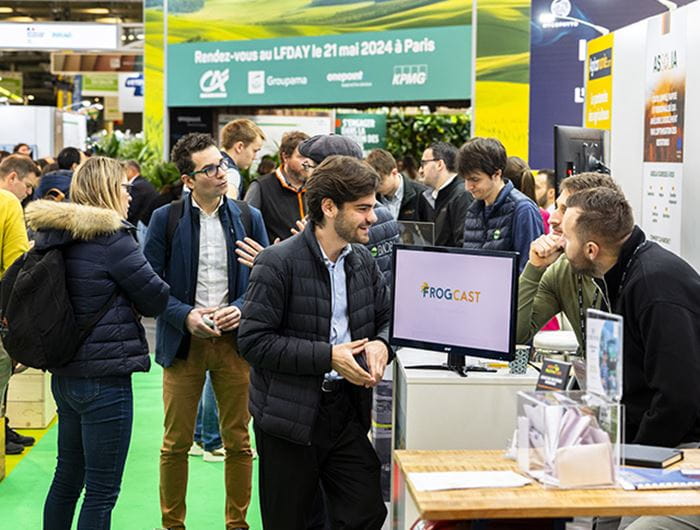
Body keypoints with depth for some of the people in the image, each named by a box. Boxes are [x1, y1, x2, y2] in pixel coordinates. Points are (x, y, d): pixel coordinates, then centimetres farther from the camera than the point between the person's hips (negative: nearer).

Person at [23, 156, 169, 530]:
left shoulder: (53, 236, 8)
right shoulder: (111, 238, -16)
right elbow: (155, 299, -11)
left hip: (64, 375, 8)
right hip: (105, 378, -8)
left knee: (67, 477, 20)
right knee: (102, 491, -1)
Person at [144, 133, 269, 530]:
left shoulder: (249, 217, 5)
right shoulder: (166, 219, -1)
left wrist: (241, 308, -11)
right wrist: (185, 315, -15)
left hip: (236, 339, 2)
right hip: (184, 341, -1)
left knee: (239, 441, 8)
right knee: (176, 443, 5)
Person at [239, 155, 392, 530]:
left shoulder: (363, 260, 6)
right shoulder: (278, 263, -15)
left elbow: (385, 319, 18)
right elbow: (254, 341, -17)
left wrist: (380, 344, -6)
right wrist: (328, 356, -20)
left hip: (348, 410, 6)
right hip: (290, 415, -5)